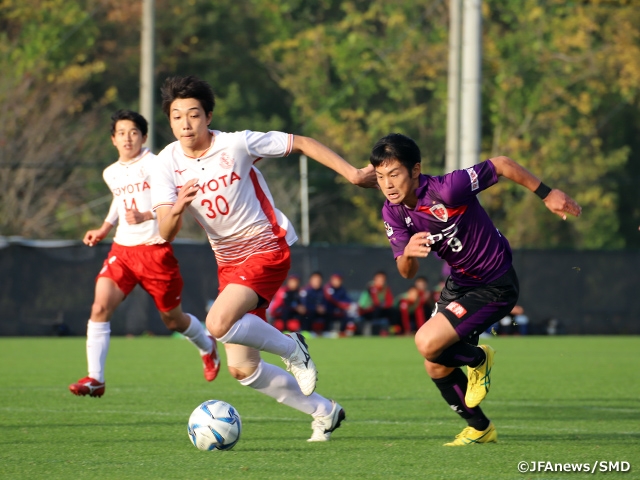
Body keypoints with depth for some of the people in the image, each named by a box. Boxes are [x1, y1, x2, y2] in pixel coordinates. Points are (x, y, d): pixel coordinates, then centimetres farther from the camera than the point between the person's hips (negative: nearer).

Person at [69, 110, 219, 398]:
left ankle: (208, 348, 44)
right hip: (122, 248, 5)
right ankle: (95, 379, -17)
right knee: (100, 307, -18)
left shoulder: (154, 165, -10)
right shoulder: (111, 174, 10)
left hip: (155, 250, -4)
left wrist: (146, 216, -32)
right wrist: (104, 229, 22)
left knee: (172, 319, 11)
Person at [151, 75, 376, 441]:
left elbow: (301, 143, -8)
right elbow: (166, 233, -13)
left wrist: (352, 174, -13)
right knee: (241, 368, 4)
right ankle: (324, 412, 21)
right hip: (229, 261, 6)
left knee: (219, 323, -30)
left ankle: (291, 348, -3)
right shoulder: (168, 164, -6)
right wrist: (176, 210, -36)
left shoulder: (236, 145, -16)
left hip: (267, 249, -6)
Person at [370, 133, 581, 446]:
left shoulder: (447, 189, -30)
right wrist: (408, 253, -31)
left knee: (428, 343, -23)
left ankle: (478, 360, 9)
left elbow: (502, 165, -20)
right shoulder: (393, 213, -9)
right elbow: (407, 273, -7)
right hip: (459, 281, 8)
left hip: (495, 286, -8)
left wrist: (547, 194, -14)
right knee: (436, 368, 11)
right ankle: (480, 429, 34)